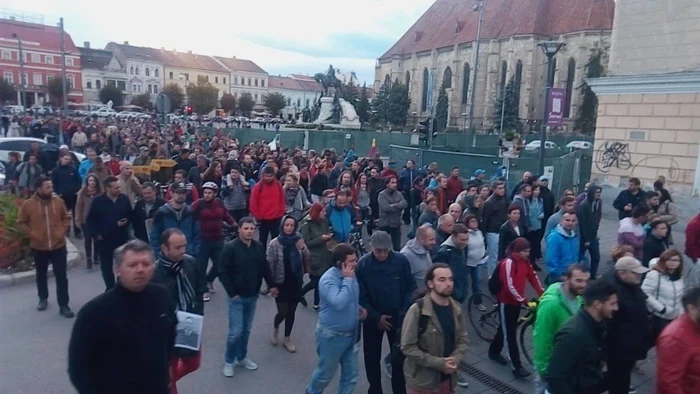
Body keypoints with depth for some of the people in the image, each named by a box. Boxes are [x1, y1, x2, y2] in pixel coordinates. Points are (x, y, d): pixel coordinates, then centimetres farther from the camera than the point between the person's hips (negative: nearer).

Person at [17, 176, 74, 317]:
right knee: (41, 275, 18)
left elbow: (66, 218, 8)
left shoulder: (58, 201, -4)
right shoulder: (28, 204, -9)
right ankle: (43, 299, 39)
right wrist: (32, 234, -11)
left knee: (61, 276, 0)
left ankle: (63, 305, 7)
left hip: (58, 246, 0)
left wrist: (62, 232, -3)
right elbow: (21, 223, 0)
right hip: (39, 247, 0)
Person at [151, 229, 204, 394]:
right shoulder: (154, 273, -26)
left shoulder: (190, 262, -10)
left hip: (191, 328, 5)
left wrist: (198, 315, -2)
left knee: (193, 364, 24)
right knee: (170, 372, 14)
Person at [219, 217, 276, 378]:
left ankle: (242, 357, 34)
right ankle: (229, 361, 19)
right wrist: (232, 293, -15)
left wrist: (271, 285, 5)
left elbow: (265, 268, 11)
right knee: (235, 332, -3)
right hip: (237, 297, -5)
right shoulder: (230, 248, -15)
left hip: (253, 296, 5)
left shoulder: (259, 247, 1)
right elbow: (223, 273, -14)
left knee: (246, 330, 15)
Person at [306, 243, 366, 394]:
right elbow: (339, 303, -39)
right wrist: (348, 279, -33)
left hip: (351, 333, 6)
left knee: (351, 374, 14)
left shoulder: (350, 274, -1)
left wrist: (360, 307, -1)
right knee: (326, 372, 15)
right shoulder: (328, 279, -25)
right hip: (332, 335, -6)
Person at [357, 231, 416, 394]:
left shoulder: (401, 261, -15)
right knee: (372, 357, 12)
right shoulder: (363, 264, -16)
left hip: (397, 316, 0)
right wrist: (376, 317, -11)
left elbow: (411, 288, -4)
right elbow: (360, 296, -9)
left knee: (400, 356, 8)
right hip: (373, 317, 0)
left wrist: (404, 312, -11)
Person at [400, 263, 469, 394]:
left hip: (448, 378, 5)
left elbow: (462, 340, 7)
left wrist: (455, 359, -11)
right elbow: (407, 347, -17)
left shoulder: (457, 308, -1)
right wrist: (438, 363, -20)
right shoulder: (417, 310, -19)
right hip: (422, 381, -5)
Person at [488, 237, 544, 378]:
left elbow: (533, 277, 3)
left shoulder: (525, 261, 2)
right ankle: (516, 367, 1)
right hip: (506, 301, -8)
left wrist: (542, 293, -7)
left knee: (506, 328, 20)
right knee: (510, 333, -2)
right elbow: (509, 286, -26)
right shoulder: (508, 262, -23)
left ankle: (494, 352, 39)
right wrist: (523, 300, -24)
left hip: (516, 301, 8)